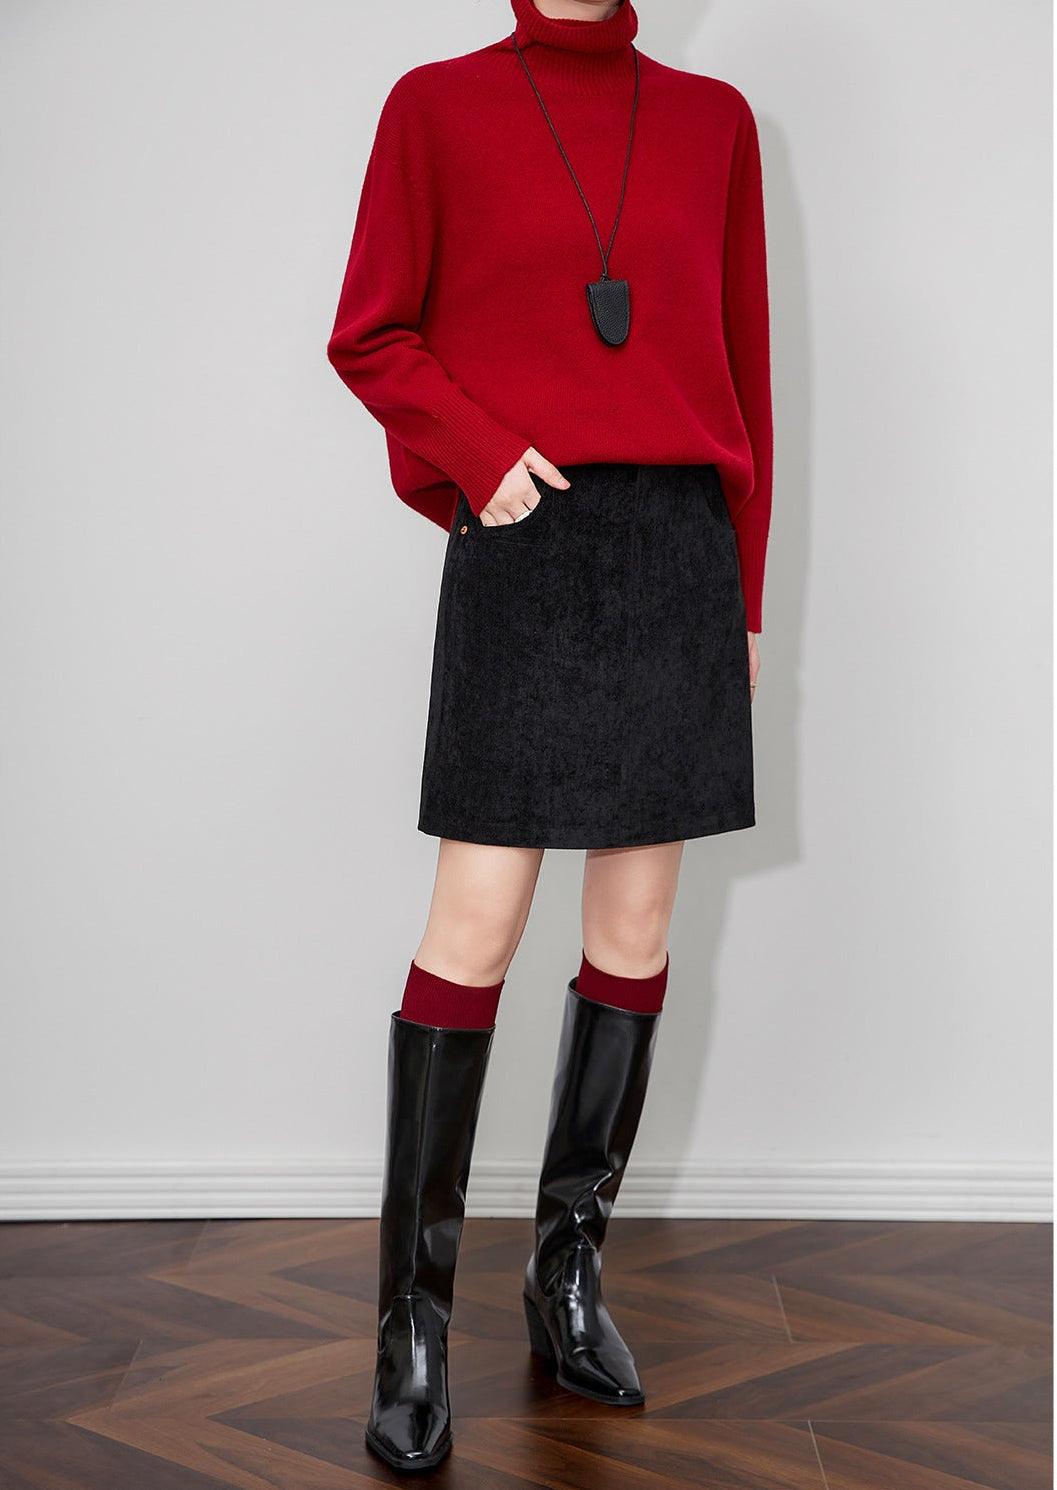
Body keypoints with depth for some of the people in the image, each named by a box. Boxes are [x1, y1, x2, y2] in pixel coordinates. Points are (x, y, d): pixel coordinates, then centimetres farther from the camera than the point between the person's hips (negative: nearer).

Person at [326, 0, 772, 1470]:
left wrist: (743, 597, 9)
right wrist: (481, 453, -12)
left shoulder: (713, 120, 12)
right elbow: (370, 338, 6)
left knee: (637, 925, 4)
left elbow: (741, 369, 12)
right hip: (524, 549, -3)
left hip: (680, 552, 3)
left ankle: (571, 1270, 19)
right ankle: (415, 1318, 3)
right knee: (478, 925, -8)